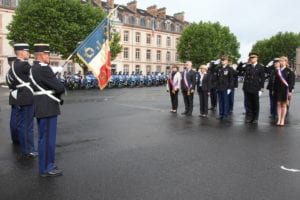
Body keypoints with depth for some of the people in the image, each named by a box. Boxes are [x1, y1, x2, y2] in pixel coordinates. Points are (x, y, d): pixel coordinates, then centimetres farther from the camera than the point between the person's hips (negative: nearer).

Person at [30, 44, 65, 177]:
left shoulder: (34, 68, 13)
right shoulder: (44, 69, -19)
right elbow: (59, 87, -19)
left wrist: (56, 92, 5)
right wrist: (61, 89, 3)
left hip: (42, 107, 11)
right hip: (48, 108, -11)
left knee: (44, 137, 17)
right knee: (48, 138, -2)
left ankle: (45, 164, 29)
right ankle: (46, 168, 7)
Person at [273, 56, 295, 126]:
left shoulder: (289, 71, -4)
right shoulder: (277, 71, 9)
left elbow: (291, 82, -7)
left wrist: (290, 91, -13)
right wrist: (274, 90, 9)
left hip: (285, 90, -4)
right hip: (278, 89, 4)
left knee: (284, 105, 3)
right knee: (278, 104, 5)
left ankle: (282, 120, 9)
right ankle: (279, 120, 11)